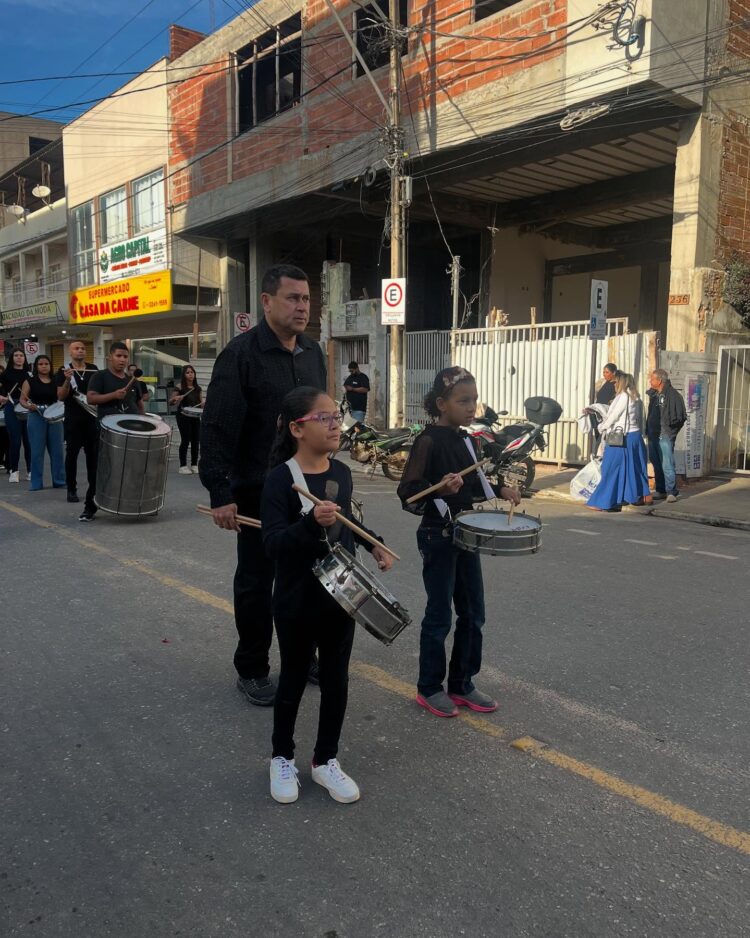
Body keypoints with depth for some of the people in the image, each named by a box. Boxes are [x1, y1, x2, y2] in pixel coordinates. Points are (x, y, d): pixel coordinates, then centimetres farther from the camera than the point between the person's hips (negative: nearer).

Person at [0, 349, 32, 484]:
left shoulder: (30, 373, 8)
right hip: (12, 408, -1)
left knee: (29, 440, 2)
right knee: (15, 441, -1)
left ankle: (30, 470, 10)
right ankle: (14, 471, 8)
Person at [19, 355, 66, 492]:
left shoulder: (56, 382, 9)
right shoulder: (30, 381, 2)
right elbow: (22, 400, -1)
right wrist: (28, 406, -21)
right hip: (36, 417, -2)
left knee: (57, 450, 5)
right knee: (37, 451, 1)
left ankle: (59, 480, 14)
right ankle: (36, 483, 8)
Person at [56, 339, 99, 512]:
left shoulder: (93, 369, 7)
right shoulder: (64, 370, -2)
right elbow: (61, 397, -7)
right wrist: (67, 380, -22)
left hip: (92, 418, 3)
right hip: (73, 419, -3)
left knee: (93, 453, 5)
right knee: (72, 454, 3)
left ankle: (94, 487, 14)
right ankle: (72, 489, 10)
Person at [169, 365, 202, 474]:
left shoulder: (197, 388, 7)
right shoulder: (180, 387, -6)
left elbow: (200, 401, 16)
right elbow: (171, 402, -4)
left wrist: (202, 404, -6)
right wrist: (176, 398, -25)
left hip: (195, 416, 5)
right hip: (183, 416, -5)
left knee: (195, 440, 6)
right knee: (185, 440, -4)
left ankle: (194, 464, 16)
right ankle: (183, 466, 4)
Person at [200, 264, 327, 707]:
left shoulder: (313, 352, 8)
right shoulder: (242, 353, -13)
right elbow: (218, 428, -16)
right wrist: (220, 493, -19)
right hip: (259, 491, -6)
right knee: (257, 582, 8)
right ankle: (252, 671, 24)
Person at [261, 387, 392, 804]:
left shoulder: (342, 472, 1)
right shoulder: (281, 478, -19)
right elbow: (273, 543, -27)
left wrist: (373, 544, 14)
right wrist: (311, 523, -40)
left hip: (341, 595, 5)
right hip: (298, 602, -5)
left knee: (336, 680, 14)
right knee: (294, 680, 13)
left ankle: (326, 760, 32)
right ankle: (282, 758, 35)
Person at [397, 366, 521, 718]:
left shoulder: (465, 439, 8)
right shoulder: (428, 441, -15)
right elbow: (408, 494, -19)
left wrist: (499, 490, 6)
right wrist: (440, 488, -35)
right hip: (438, 536, -8)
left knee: (473, 613, 13)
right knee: (439, 616, 4)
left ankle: (462, 684, 28)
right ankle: (429, 688, 21)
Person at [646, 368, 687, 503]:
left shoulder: (673, 395, -10)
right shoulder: (653, 394, 13)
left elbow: (681, 416, -9)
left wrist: (671, 429, -11)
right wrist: (648, 430, 13)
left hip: (665, 436, -8)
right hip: (653, 435, 8)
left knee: (667, 465, -9)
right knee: (656, 464, 12)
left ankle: (672, 492, -3)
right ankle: (660, 490, 20)